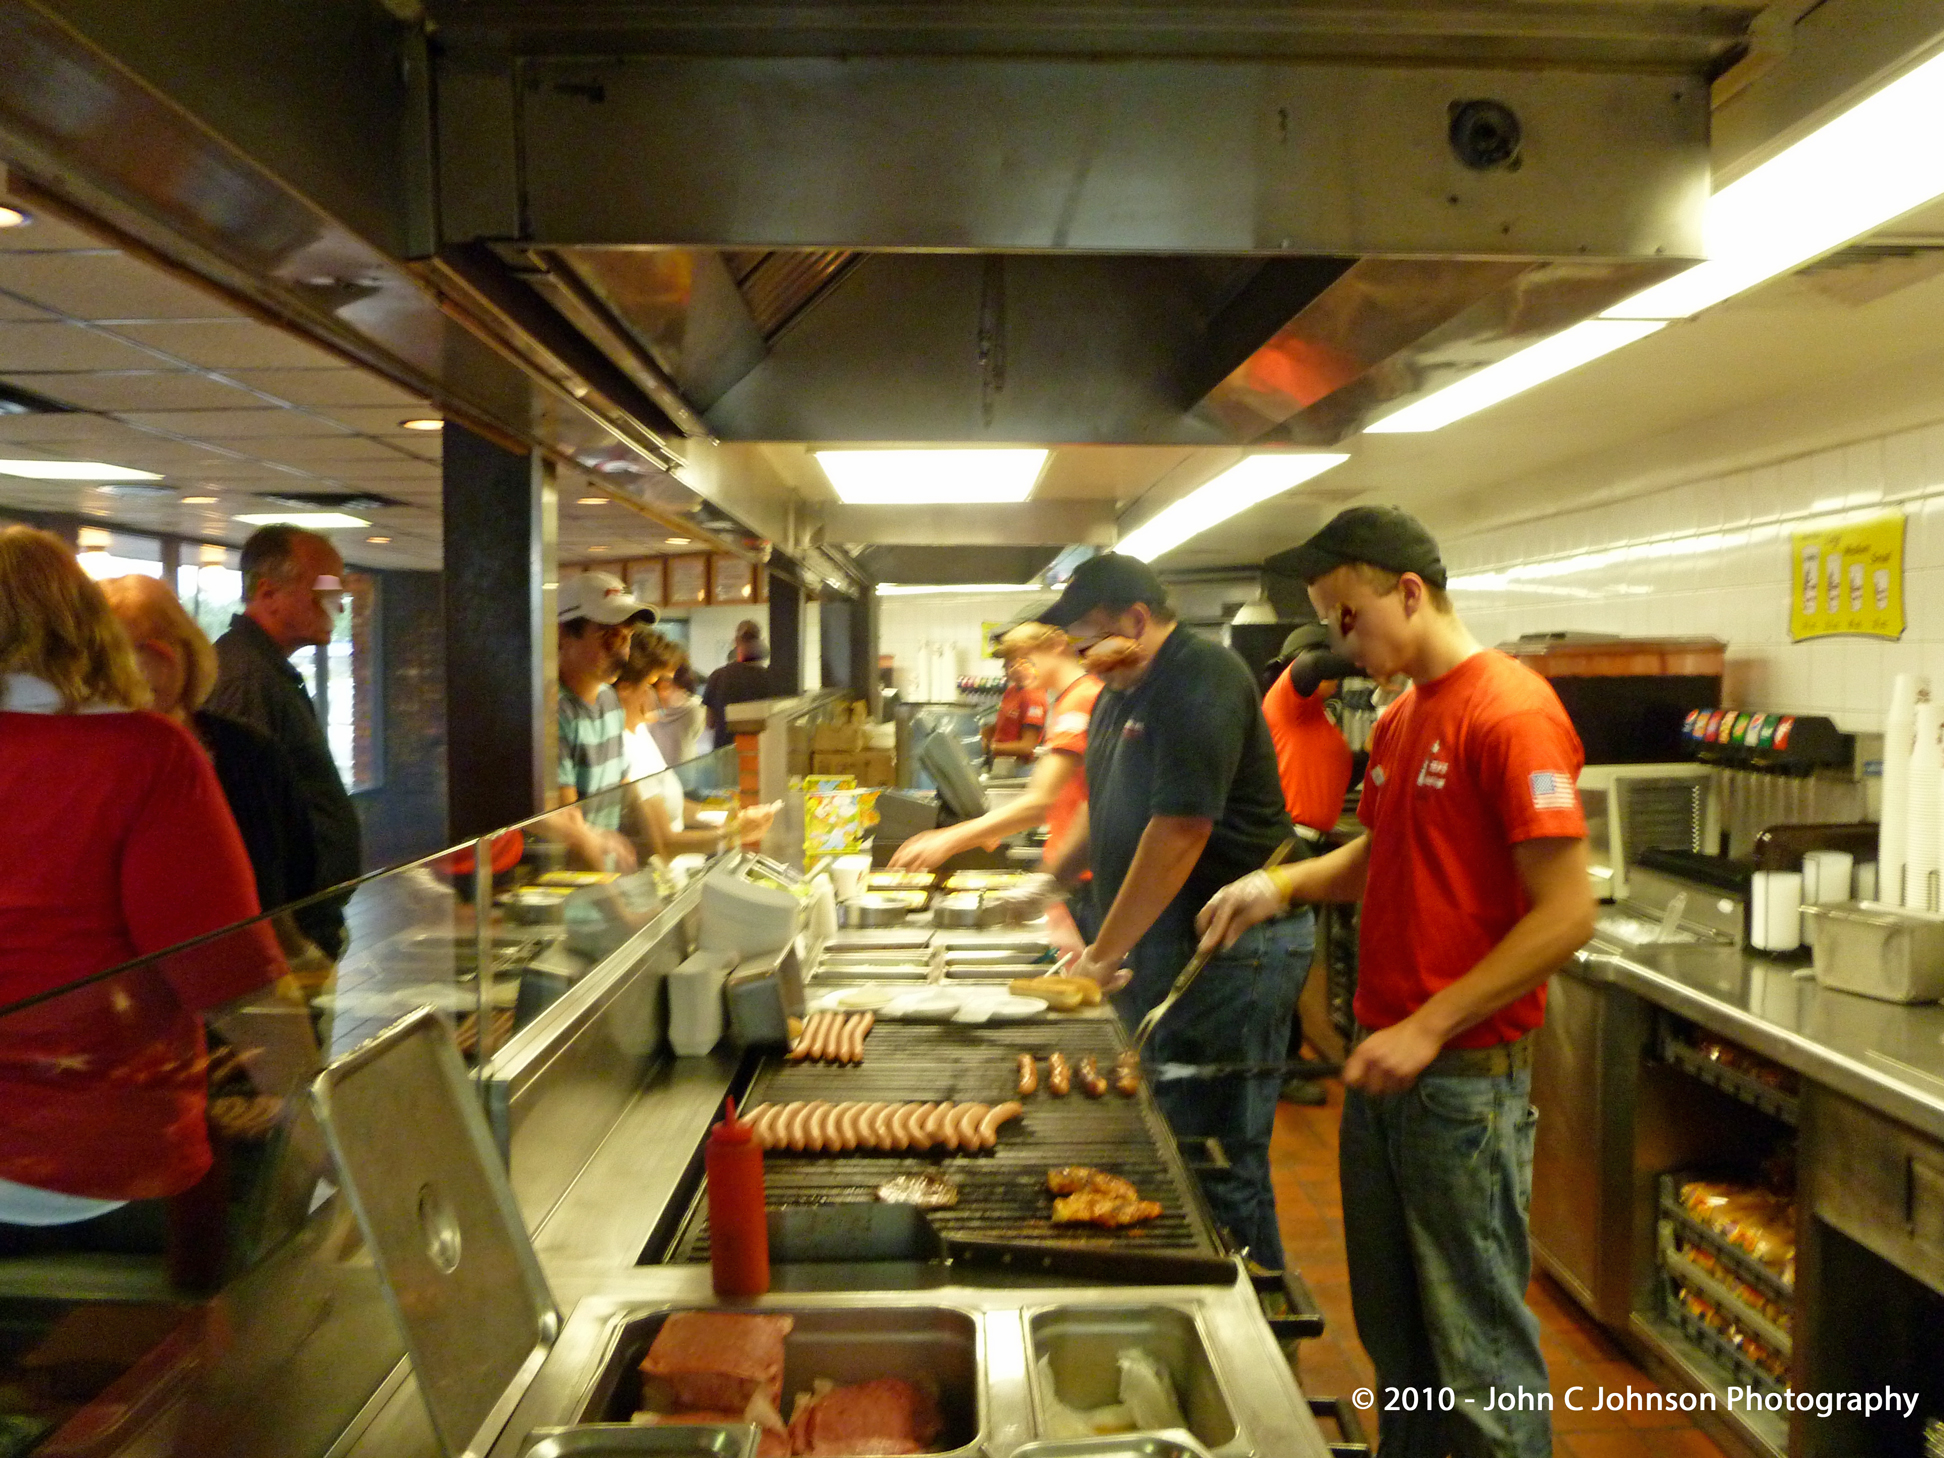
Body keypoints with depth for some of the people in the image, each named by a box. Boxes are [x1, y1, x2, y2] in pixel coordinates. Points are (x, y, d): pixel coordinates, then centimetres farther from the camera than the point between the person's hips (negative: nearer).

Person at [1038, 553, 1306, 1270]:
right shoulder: (1122, 692, 14)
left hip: (1226, 948, -10)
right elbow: (1104, 807, 27)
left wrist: (1102, 953, -18)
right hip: (1158, 943, 10)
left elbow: (1180, 829, -23)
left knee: (1216, 1156, -2)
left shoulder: (1202, 680, -17)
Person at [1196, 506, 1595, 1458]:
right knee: (1392, 1332, 20)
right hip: (1382, 1067, 8)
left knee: (1476, 1345, 6)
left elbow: (1566, 915, -20)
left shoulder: (1509, 712, -16)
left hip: (1465, 1082, -8)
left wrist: (1429, 1030, -20)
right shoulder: (1399, 721, 12)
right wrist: (1281, 886, 6)